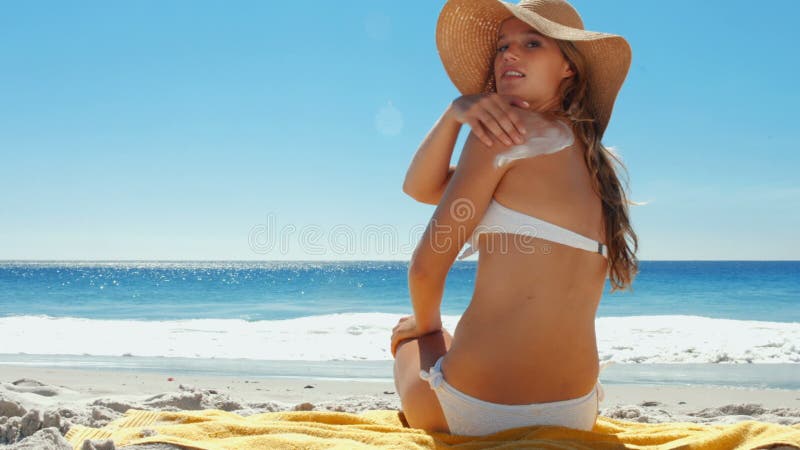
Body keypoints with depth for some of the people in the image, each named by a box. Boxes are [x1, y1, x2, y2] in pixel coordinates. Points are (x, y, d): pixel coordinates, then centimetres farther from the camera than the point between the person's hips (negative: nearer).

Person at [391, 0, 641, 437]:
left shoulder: (508, 132, -12)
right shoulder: (591, 159, 11)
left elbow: (428, 265, -10)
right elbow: (419, 187, 8)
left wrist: (427, 324, 11)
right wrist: (456, 112, -8)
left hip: (475, 413, -6)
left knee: (409, 337, 30)